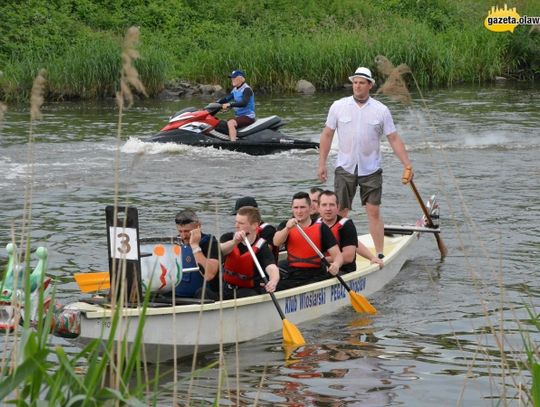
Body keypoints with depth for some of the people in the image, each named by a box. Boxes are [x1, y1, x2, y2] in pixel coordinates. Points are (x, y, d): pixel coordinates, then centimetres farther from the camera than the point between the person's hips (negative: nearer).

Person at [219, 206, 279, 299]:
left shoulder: (261, 247, -14)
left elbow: (272, 268, -31)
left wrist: (273, 281, -56)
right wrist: (234, 242, -45)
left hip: (249, 289, -4)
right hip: (226, 288, 4)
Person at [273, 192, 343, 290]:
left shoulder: (321, 228, 5)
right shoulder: (285, 225, 10)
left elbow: (337, 255, -2)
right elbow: (276, 243, -12)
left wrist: (336, 264, -27)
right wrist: (287, 228, -32)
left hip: (315, 276, -2)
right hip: (291, 276, 2)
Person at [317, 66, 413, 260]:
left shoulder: (381, 110, -2)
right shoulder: (338, 106, 0)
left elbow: (394, 139, 1)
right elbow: (327, 135, 6)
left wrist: (407, 165, -4)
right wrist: (322, 164, 3)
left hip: (371, 169, -1)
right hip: (345, 168, 1)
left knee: (374, 212, -3)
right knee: (341, 211, 3)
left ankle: (379, 254, 2)